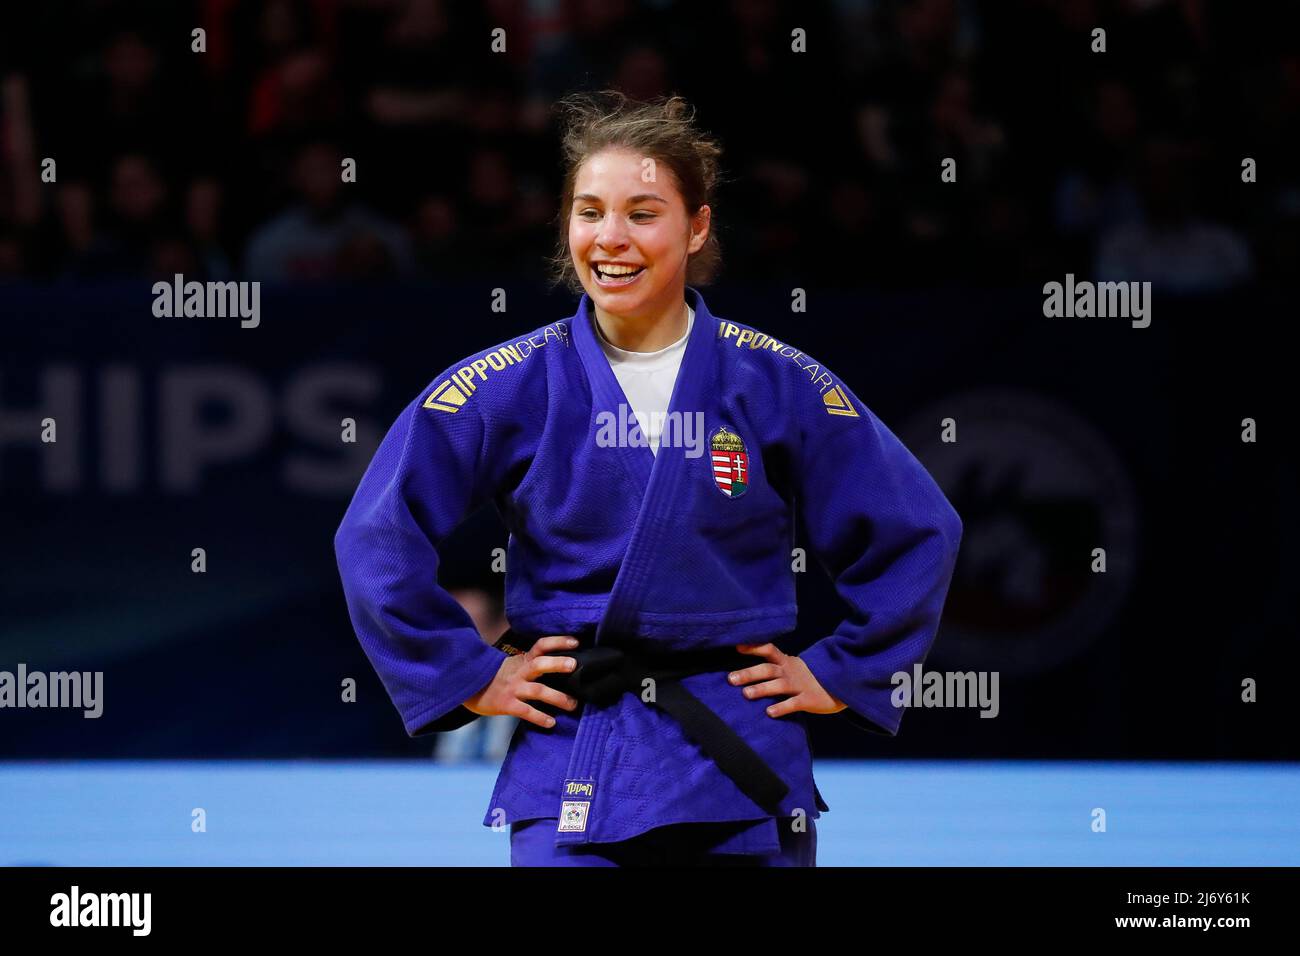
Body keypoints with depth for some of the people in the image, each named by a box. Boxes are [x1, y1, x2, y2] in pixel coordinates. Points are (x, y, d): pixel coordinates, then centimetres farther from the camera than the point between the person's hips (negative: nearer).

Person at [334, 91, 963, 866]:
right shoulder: (509, 387, -1)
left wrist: (839, 673, 5)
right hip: (573, 771, -1)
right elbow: (377, 538, 1)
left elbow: (916, 532, 8)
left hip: (740, 771, 1)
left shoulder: (776, 385, 0)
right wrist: (467, 676, -1)